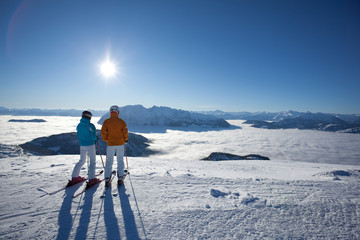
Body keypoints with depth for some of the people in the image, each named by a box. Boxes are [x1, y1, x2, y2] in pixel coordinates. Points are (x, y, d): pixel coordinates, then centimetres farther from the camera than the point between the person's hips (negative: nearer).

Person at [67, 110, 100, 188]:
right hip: (90, 145, -6)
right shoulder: (90, 125, -15)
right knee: (92, 161, 3)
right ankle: (91, 179, 0)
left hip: (82, 145, 6)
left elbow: (78, 135, 10)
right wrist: (96, 138, 4)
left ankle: (74, 177, 20)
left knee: (82, 161, 19)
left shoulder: (79, 125, 3)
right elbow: (93, 136, -17)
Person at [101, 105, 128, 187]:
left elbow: (103, 132, -7)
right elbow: (125, 132, -6)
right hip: (120, 144, 0)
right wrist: (125, 140, 10)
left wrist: (105, 140, 9)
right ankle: (120, 178, 13)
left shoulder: (106, 121, -5)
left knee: (109, 161, 10)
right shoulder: (122, 121, -4)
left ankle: (107, 179, 9)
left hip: (110, 144, 0)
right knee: (120, 161, 11)